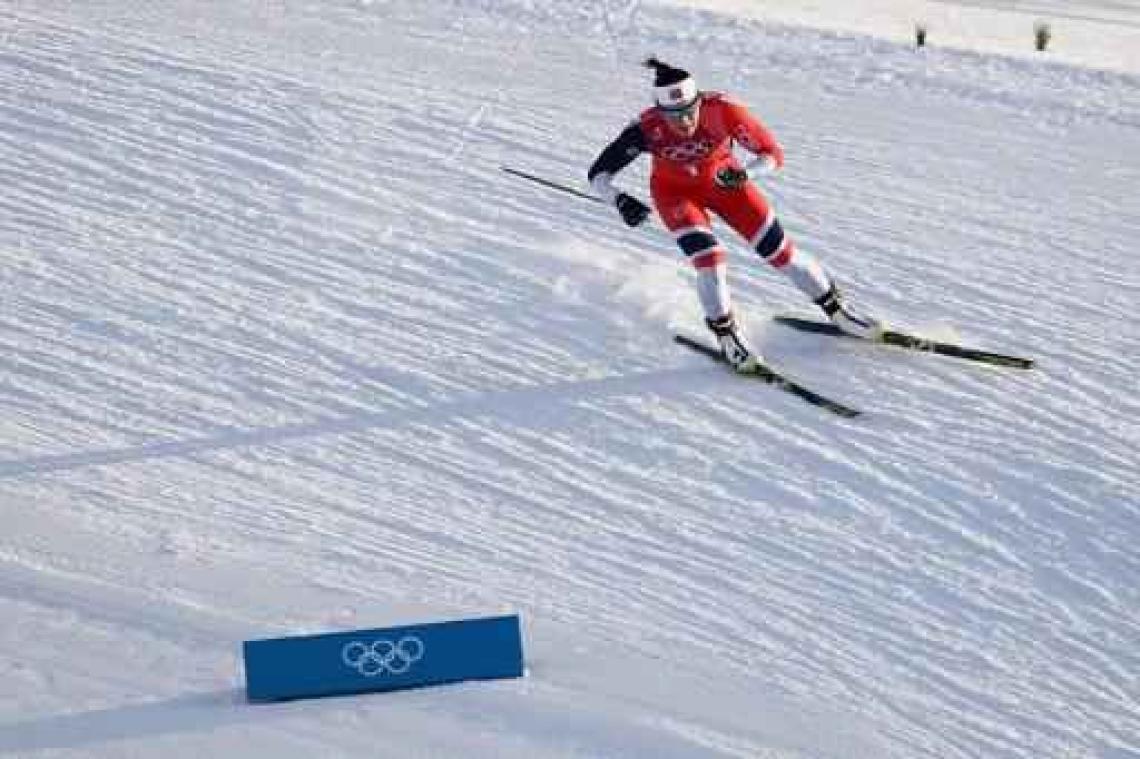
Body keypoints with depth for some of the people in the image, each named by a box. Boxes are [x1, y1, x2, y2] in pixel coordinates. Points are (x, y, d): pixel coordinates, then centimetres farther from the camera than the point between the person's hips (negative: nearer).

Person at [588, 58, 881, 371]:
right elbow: (598, 175, -29)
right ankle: (725, 334, 1)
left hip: (721, 180, 1)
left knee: (777, 248, -1)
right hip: (674, 190, -1)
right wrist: (620, 200, -48)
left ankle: (835, 307, 19)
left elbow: (773, 154, -28)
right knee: (709, 257, -22)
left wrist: (743, 173, -47)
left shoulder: (722, 111, -34)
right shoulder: (648, 129, -33)